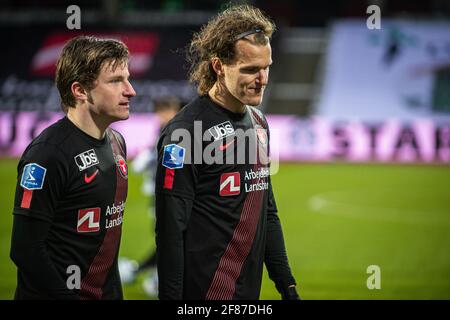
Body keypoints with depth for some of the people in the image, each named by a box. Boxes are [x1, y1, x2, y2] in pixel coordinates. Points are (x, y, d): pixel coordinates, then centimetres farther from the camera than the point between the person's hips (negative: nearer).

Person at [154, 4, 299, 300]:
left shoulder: (258, 123, 12)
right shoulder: (185, 131, -14)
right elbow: (170, 231, -16)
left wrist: (288, 286, 17)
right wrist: (170, 296, -18)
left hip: (251, 289, 8)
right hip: (206, 291, -8)